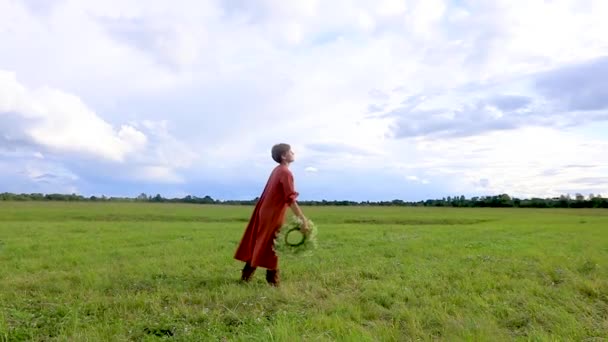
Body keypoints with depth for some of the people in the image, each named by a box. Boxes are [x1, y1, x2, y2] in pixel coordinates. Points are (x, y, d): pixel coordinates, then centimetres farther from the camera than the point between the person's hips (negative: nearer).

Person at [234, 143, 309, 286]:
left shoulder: (277, 170, 12)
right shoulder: (286, 173, -17)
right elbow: (291, 200, -24)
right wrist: (303, 220, -24)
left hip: (264, 211, 9)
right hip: (273, 215, -9)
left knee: (258, 244, 14)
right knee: (271, 247, -1)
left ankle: (246, 276, 22)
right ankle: (273, 281, 9)